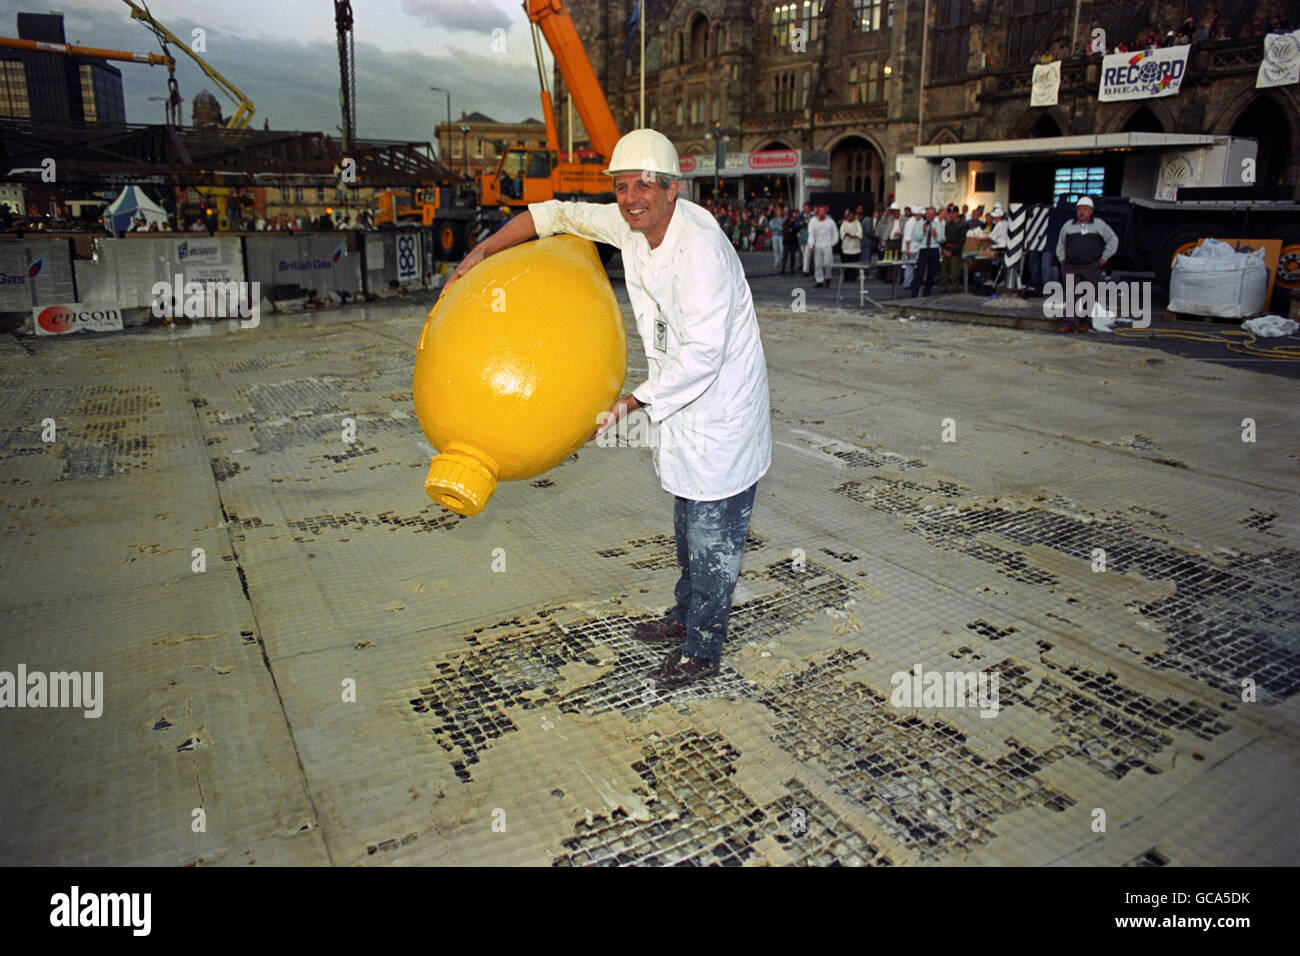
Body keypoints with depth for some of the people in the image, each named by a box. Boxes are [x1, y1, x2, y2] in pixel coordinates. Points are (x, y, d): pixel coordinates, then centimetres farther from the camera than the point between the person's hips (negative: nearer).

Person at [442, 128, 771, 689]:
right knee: (687, 521, 21)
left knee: (713, 534, 0)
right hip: (681, 401, 9)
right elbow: (558, 215, 10)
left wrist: (629, 402, -25)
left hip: (721, 407, -9)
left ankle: (701, 651, 15)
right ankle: (684, 617, 39)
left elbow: (702, 355, -29)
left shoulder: (700, 249, -27)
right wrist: (481, 253, 6)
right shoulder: (630, 225, -3)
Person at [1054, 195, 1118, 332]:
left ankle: (1087, 322, 13)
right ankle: (1068, 323, -10)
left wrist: (1105, 257, 6)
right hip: (1071, 267, 1)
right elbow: (1060, 244, 24)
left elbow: (1113, 239, 15)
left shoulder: (1099, 225, 9)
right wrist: (1062, 259, 12)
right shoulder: (1068, 225, 13)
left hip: (1091, 268, 0)